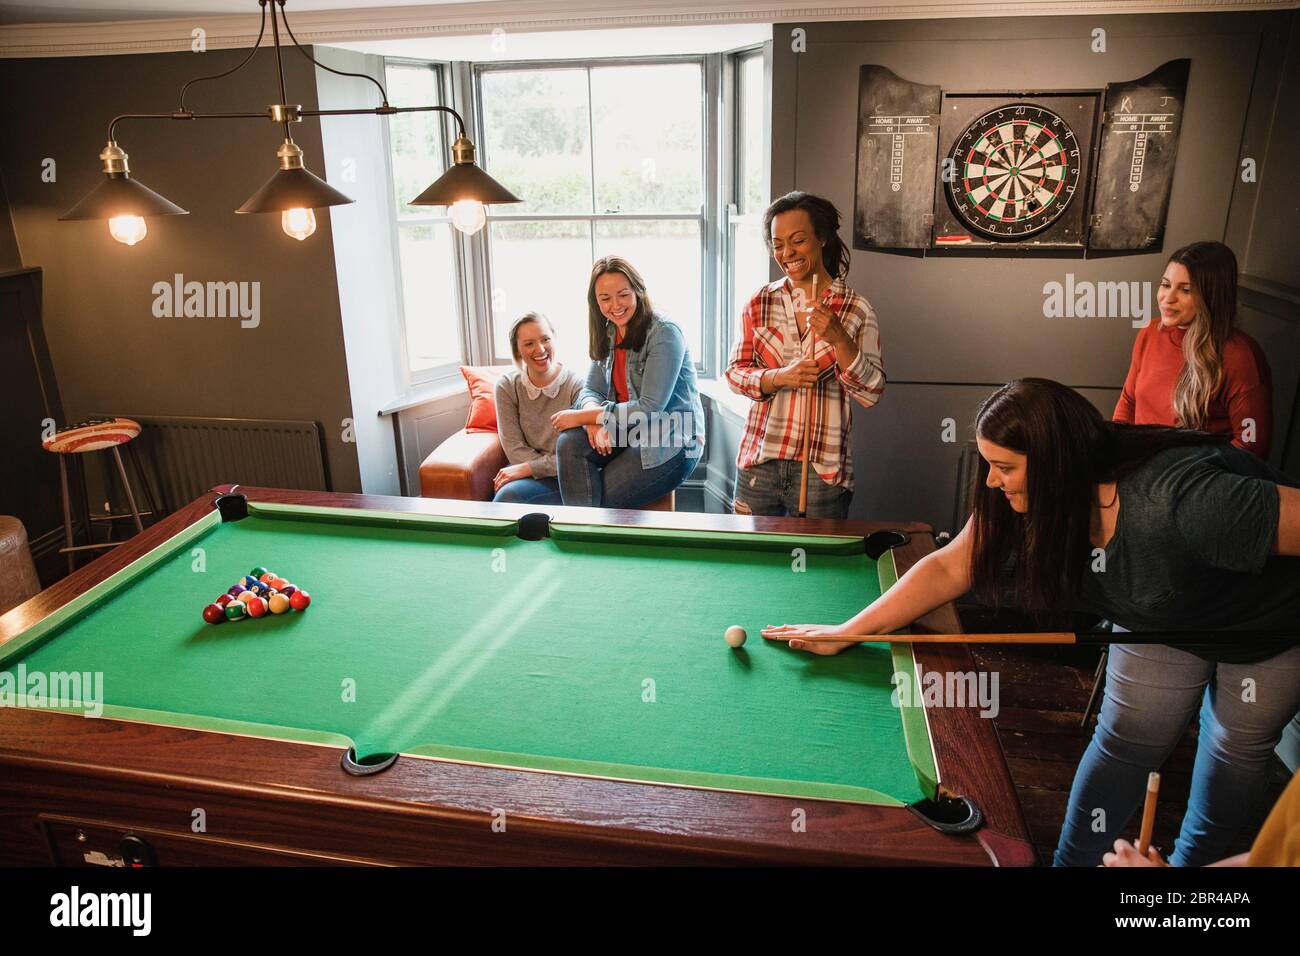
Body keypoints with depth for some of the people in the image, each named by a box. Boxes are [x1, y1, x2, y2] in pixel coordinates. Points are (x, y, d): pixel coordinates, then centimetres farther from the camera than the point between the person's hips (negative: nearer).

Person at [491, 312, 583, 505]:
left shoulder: (576, 385, -11)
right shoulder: (506, 386, 1)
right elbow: (514, 446, -3)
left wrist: (529, 467, -19)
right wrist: (550, 467, -18)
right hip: (527, 472, 3)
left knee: (508, 495, -28)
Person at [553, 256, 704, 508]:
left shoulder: (664, 333, -16)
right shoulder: (608, 333, 8)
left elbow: (650, 408, -21)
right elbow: (591, 390, 4)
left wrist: (583, 416, -19)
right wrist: (593, 415, -22)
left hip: (672, 443, -7)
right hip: (627, 432, 7)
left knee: (601, 500, -19)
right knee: (570, 442, -20)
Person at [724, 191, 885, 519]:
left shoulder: (856, 310, -3)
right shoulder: (760, 303, 3)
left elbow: (871, 393, -6)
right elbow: (735, 374, 3)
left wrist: (838, 338, -19)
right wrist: (780, 377, -16)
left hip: (822, 471, -2)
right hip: (759, 463, 2)